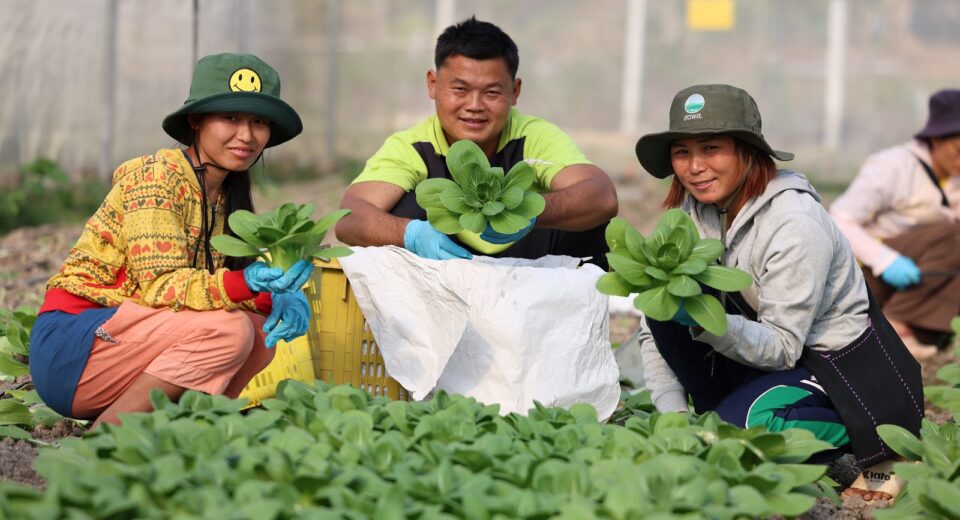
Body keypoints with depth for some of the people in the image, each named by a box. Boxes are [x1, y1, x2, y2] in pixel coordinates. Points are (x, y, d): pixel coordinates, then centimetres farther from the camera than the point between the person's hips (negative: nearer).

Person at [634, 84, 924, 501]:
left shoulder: (796, 224, -23)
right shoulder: (689, 214, -4)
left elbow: (782, 347, -25)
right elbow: (654, 333, -3)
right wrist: (674, 416, -16)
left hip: (838, 371, -6)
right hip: (756, 359, 6)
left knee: (742, 427, -33)